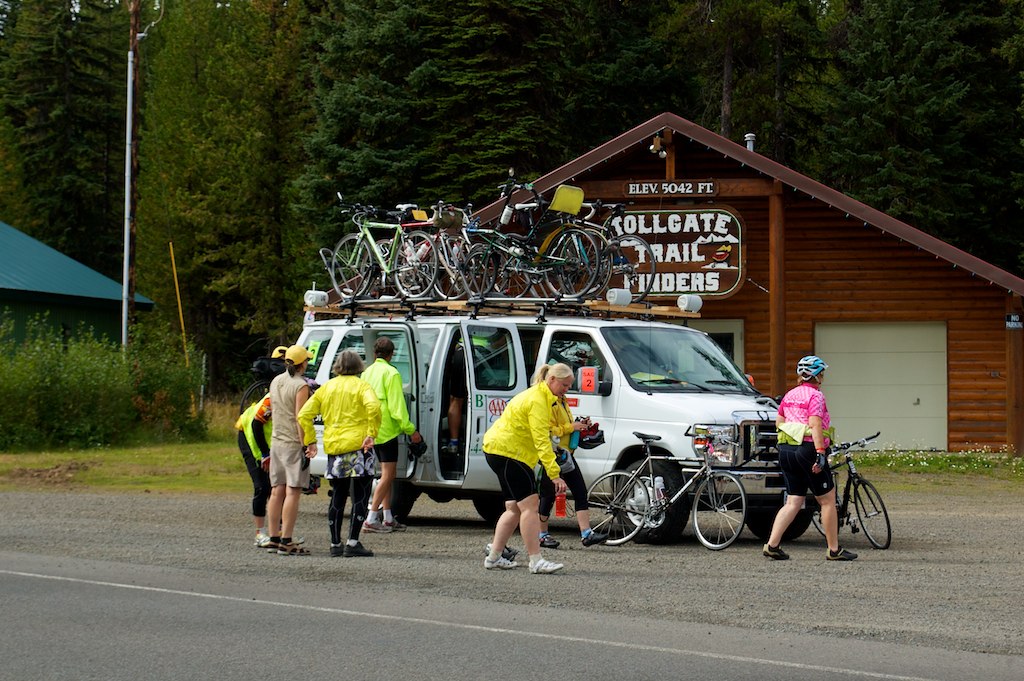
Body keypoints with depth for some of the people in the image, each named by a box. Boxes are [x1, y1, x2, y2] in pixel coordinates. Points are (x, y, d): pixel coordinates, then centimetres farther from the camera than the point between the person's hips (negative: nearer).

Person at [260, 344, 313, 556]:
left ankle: (273, 538, 14)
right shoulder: (300, 386, -13)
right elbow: (300, 418, -17)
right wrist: (306, 447, -17)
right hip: (294, 444, -8)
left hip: (276, 442, 8)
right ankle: (286, 542, -11)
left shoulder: (276, 381, 11)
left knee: (277, 491, 11)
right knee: (293, 492, -7)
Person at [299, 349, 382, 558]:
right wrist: (371, 434, -18)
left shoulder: (326, 388, 13)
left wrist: (310, 441, 14)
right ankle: (353, 543, -9)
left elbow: (304, 415, 10)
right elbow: (373, 406, -21)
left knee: (337, 497, 15)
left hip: (333, 447, 5)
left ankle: (335, 544, 16)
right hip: (357, 447, -5)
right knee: (360, 497, -2)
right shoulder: (361, 386, -1)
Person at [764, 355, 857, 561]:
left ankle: (772, 545, -2)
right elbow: (815, 425, -20)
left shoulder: (790, 395, 13)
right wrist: (821, 453, -24)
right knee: (827, 501, 4)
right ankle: (834, 550, 7)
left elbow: (778, 422, 20)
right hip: (808, 449, -8)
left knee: (793, 502, 9)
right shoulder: (815, 395, -10)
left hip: (786, 450, 8)